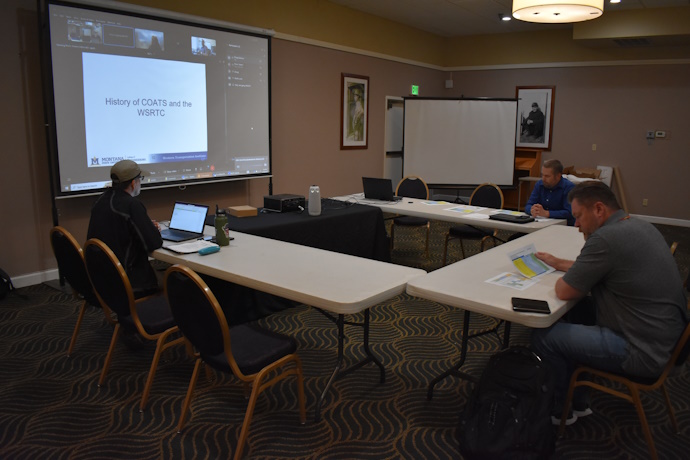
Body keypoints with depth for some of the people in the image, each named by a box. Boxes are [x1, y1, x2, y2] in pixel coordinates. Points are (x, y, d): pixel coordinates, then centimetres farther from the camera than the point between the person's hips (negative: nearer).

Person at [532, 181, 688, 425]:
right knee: (576, 310, 22)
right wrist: (558, 263, 23)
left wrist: (562, 276, 4)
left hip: (643, 352, -10)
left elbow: (565, 291, -16)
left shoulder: (606, 238, -24)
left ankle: (560, 410, 20)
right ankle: (577, 402, 29)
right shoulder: (638, 226, 7)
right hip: (666, 336, 10)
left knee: (543, 336, -5)